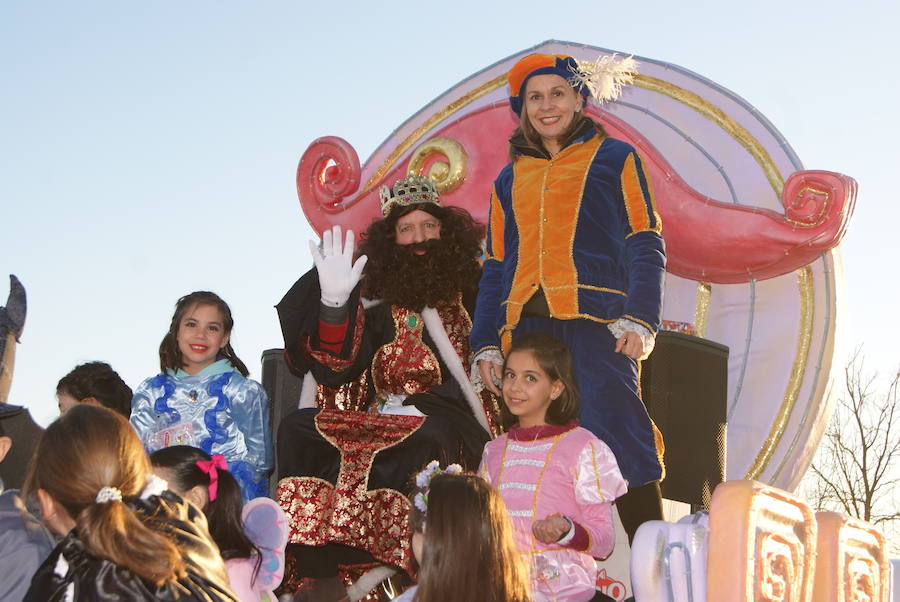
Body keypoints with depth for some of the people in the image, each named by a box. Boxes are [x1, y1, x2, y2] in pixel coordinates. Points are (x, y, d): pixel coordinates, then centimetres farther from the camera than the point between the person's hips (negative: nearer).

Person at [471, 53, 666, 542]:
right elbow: (495, 267, 24)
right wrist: (486, 342, 12)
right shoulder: (510, 179, 25)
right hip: (527, 324, 4)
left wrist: (638, 318, -10)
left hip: (595, 318, -4)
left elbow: (644, 245, 4)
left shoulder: (614, 158, 13)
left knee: (614, 435, -16)